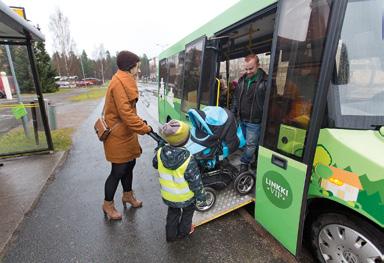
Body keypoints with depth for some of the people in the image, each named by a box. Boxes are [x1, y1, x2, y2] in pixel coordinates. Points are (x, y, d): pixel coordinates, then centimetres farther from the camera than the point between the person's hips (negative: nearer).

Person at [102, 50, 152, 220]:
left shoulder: (124, 82, 12)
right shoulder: (119, 83, -20)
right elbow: (125, 113, -26)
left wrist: (139, 122, 3)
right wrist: (145, 128, -21)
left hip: (125, 133, 10)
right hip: (118, 136, -10)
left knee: (129, 165, 19)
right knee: (118, 171, 4)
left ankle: (127, 195, 40)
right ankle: (108, 205, 26)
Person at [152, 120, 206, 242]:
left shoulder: (160, 153, -21)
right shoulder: (188, 160, -34)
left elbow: (155, 165, 3)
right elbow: (196, 182, -23)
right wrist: (201, 197, -7)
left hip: (167, 196, 3)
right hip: (185, 197, -3)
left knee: (172, 213, 31)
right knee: (188, 211, 30)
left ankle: (171, 234, 48)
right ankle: (184, 231, 50)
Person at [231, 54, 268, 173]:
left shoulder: (265, 81, -12)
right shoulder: (242, 80, 7)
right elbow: (236, 97, 16)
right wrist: (233, 113, 14)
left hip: (254, 121, -6)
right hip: (241, 119, 6)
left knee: (251, 144, 2)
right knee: (246, 142, 20)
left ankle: (244, 163, 19)